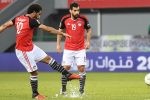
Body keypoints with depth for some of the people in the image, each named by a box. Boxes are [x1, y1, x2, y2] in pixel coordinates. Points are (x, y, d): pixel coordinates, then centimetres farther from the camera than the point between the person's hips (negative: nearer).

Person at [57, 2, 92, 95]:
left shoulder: (83, 19, -7)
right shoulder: (65, 19, -5)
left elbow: (89, 29, 9)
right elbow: (60, 31, 10)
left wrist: (88, 41, 0)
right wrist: (58, 44, 7)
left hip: (81, 49, -1)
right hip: (68, 48, 1)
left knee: (81, 68, -6)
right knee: (66, 67, -1)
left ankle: (81, 89, 5)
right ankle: (63, 89, 11)